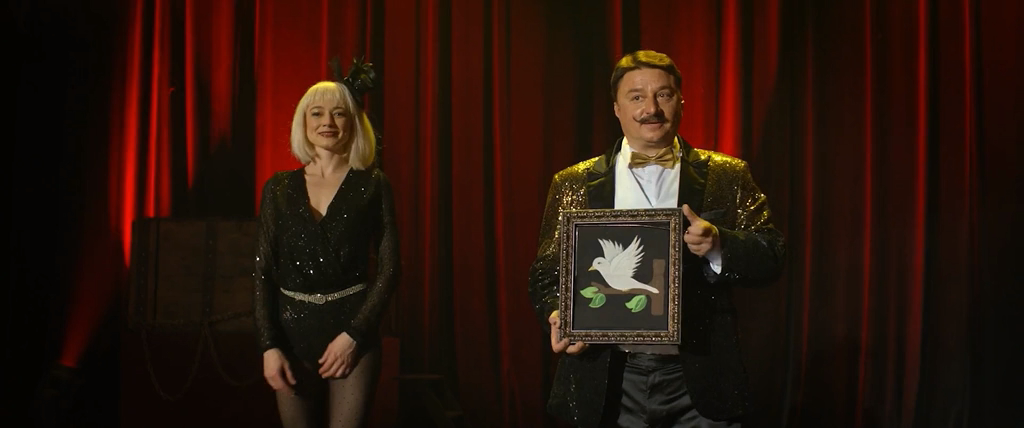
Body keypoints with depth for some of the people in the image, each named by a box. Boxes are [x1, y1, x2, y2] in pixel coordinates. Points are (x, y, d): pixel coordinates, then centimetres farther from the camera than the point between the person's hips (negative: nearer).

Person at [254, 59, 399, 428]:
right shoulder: (279, 188, 6)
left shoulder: (372, 185, 1)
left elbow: (388, 269, -2)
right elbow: (263, 271, 4)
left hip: (352, 330, -2)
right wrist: (269, 346, -6)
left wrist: (354, 334, -11)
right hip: (293, 330, 2)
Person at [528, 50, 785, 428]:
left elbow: (770, 259, 0)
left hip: (699, 381, 0)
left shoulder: (727, 177, 6)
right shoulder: (574, 184, 6)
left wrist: (718, 244, -20)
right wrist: (560, 317, -14)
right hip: (609, 385, 0)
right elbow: (546, 273, 7)